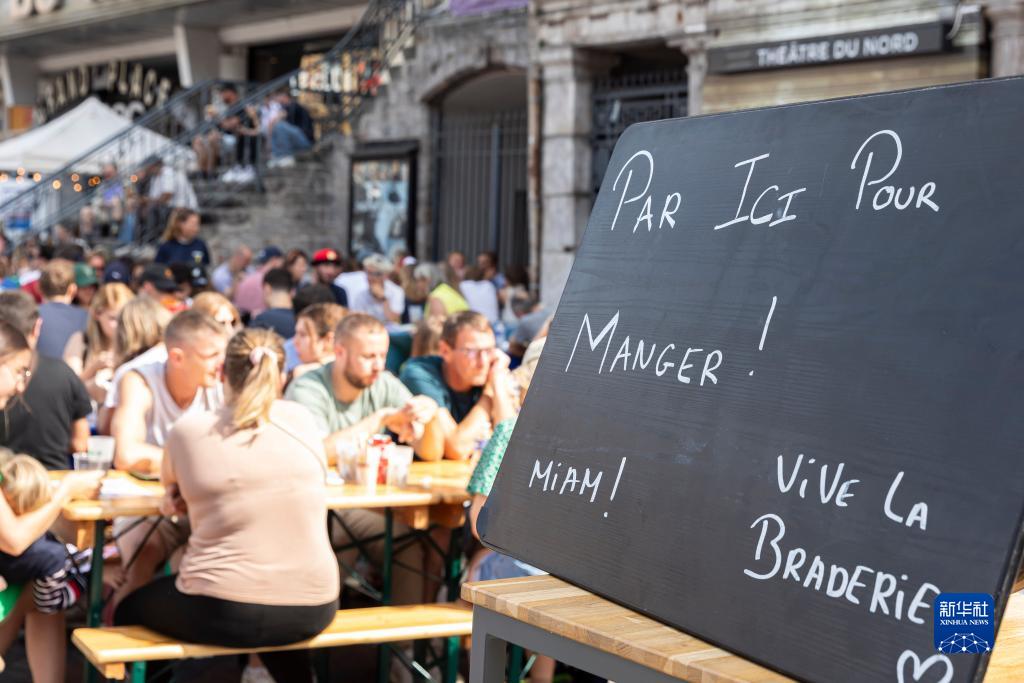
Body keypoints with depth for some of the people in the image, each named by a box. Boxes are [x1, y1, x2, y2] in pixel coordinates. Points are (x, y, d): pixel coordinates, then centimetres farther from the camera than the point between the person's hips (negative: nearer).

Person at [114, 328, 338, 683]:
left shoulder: (190, 429, -6)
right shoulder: (303, 420, 1)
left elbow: (168, 479, 16)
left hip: (224, 612, -3)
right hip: (313, 609, 3)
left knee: (129, 611, 25)